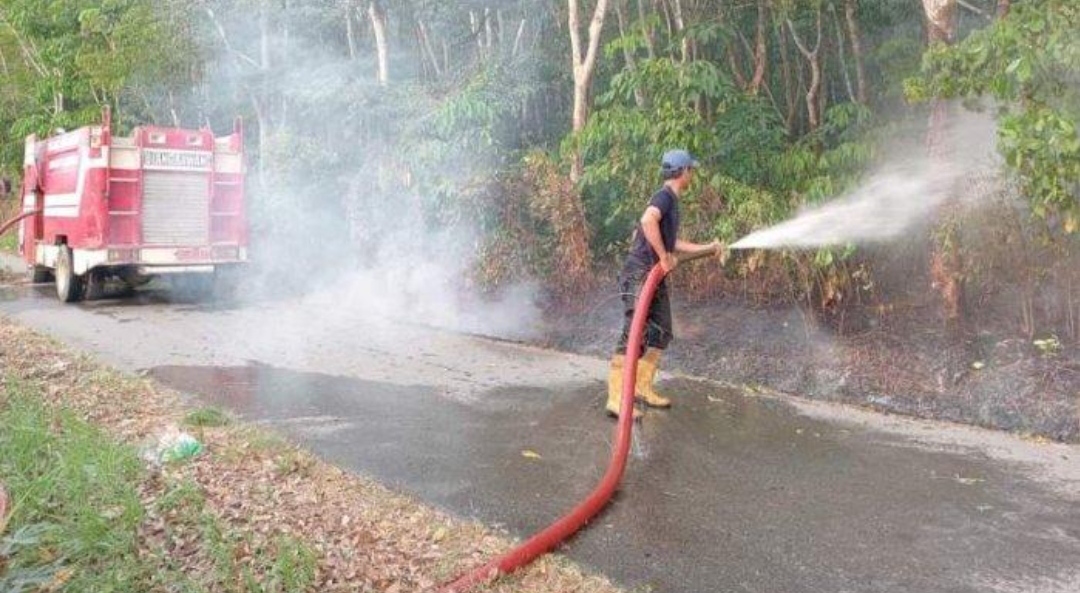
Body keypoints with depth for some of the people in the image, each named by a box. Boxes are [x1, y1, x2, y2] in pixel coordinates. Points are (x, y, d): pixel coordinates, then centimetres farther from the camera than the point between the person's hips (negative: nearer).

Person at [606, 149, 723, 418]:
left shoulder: (671, 201, 18)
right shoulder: (664, 196, -12)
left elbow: (673, 242, 26)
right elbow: (647, 220, -33)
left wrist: (708, 248, 31)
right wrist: (665, 257, -24)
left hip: (655, 277, 10)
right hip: (640, 275, -10)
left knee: (661, 333, 14)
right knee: (634, 336, -12)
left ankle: (643, 387, 23)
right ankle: (616, 399, -11)